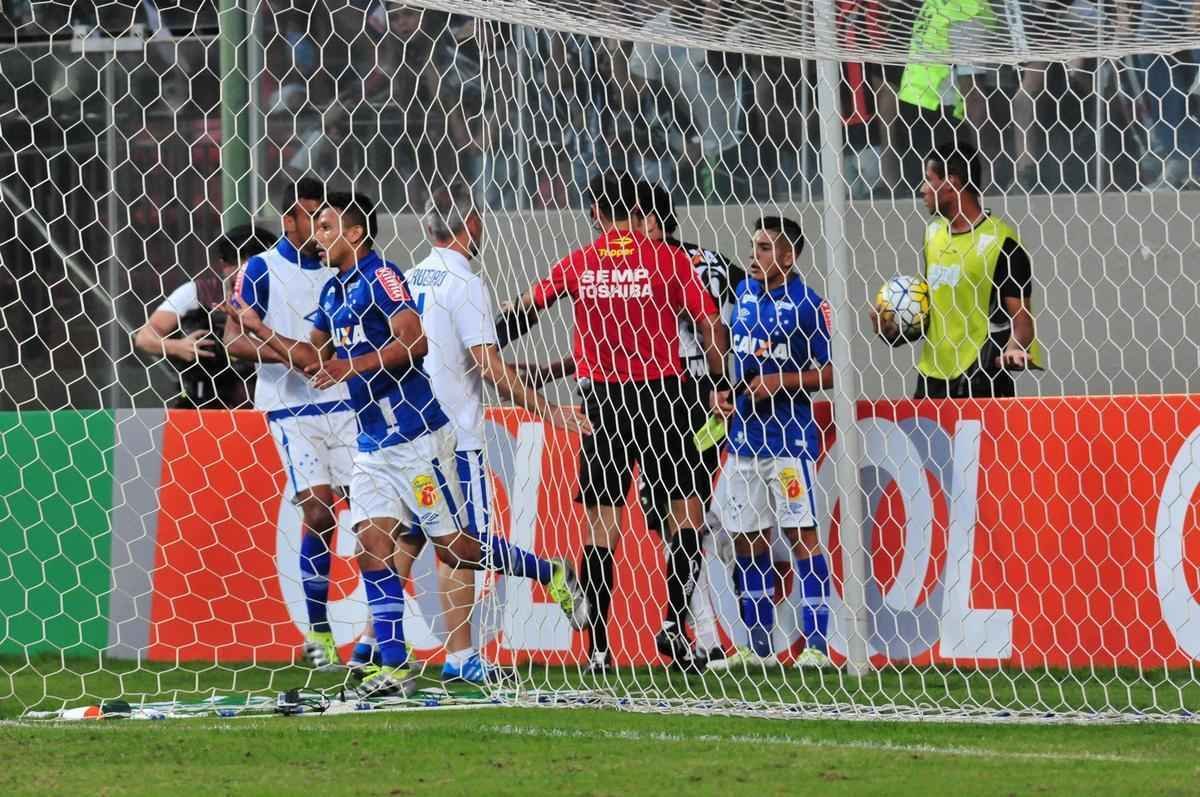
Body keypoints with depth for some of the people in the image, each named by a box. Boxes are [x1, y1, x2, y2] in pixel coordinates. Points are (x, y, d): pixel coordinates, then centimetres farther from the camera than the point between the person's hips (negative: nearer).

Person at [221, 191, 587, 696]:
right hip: (372, 443, 9)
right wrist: (258, 330, 16)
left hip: (415, 436, -9)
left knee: (453, 546, -3)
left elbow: (414, 343, -21)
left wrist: (354, 365, -26)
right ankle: (392, 667, -5)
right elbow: (316, 359, 23)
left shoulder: (381, 277, -11)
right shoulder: (334, 292, 16)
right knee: (373, 549, -3)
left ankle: (552, 575, 16)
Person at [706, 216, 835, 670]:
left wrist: (780, 383, -17)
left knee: (801, 532, -7)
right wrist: (723, 392, 7)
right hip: (744, 436, 7)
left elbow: (831, 372, -9)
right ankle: (759, 646, 17)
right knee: (746, 538, 9)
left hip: (789, 437, -7)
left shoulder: (807, 304, -9)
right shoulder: (745, 293, 12)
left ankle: (816, 645, -6)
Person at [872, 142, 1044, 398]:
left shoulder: (1000, 241, -11)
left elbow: (1021, 314, -11)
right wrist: (897, 328, 8)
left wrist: (1015, 348, -29)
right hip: (933, 376, 8)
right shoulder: (933, 232, 12)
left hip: (982, 382, -7)